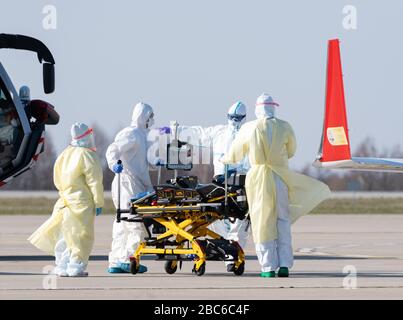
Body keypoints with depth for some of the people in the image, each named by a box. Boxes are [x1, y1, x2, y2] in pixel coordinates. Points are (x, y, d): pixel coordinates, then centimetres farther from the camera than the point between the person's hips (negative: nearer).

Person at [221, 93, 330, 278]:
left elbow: (234, 155, 9)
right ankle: (284, 265, 5)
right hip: (280, 178, 1)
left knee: (262, 222, 5)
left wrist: (224, 159, 32)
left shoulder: (249, 129, -3)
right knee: (282, 221, 10)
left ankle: (268, 267, 2)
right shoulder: (284, 127, -1)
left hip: (257, 179, -1)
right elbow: (291, 151, 15)